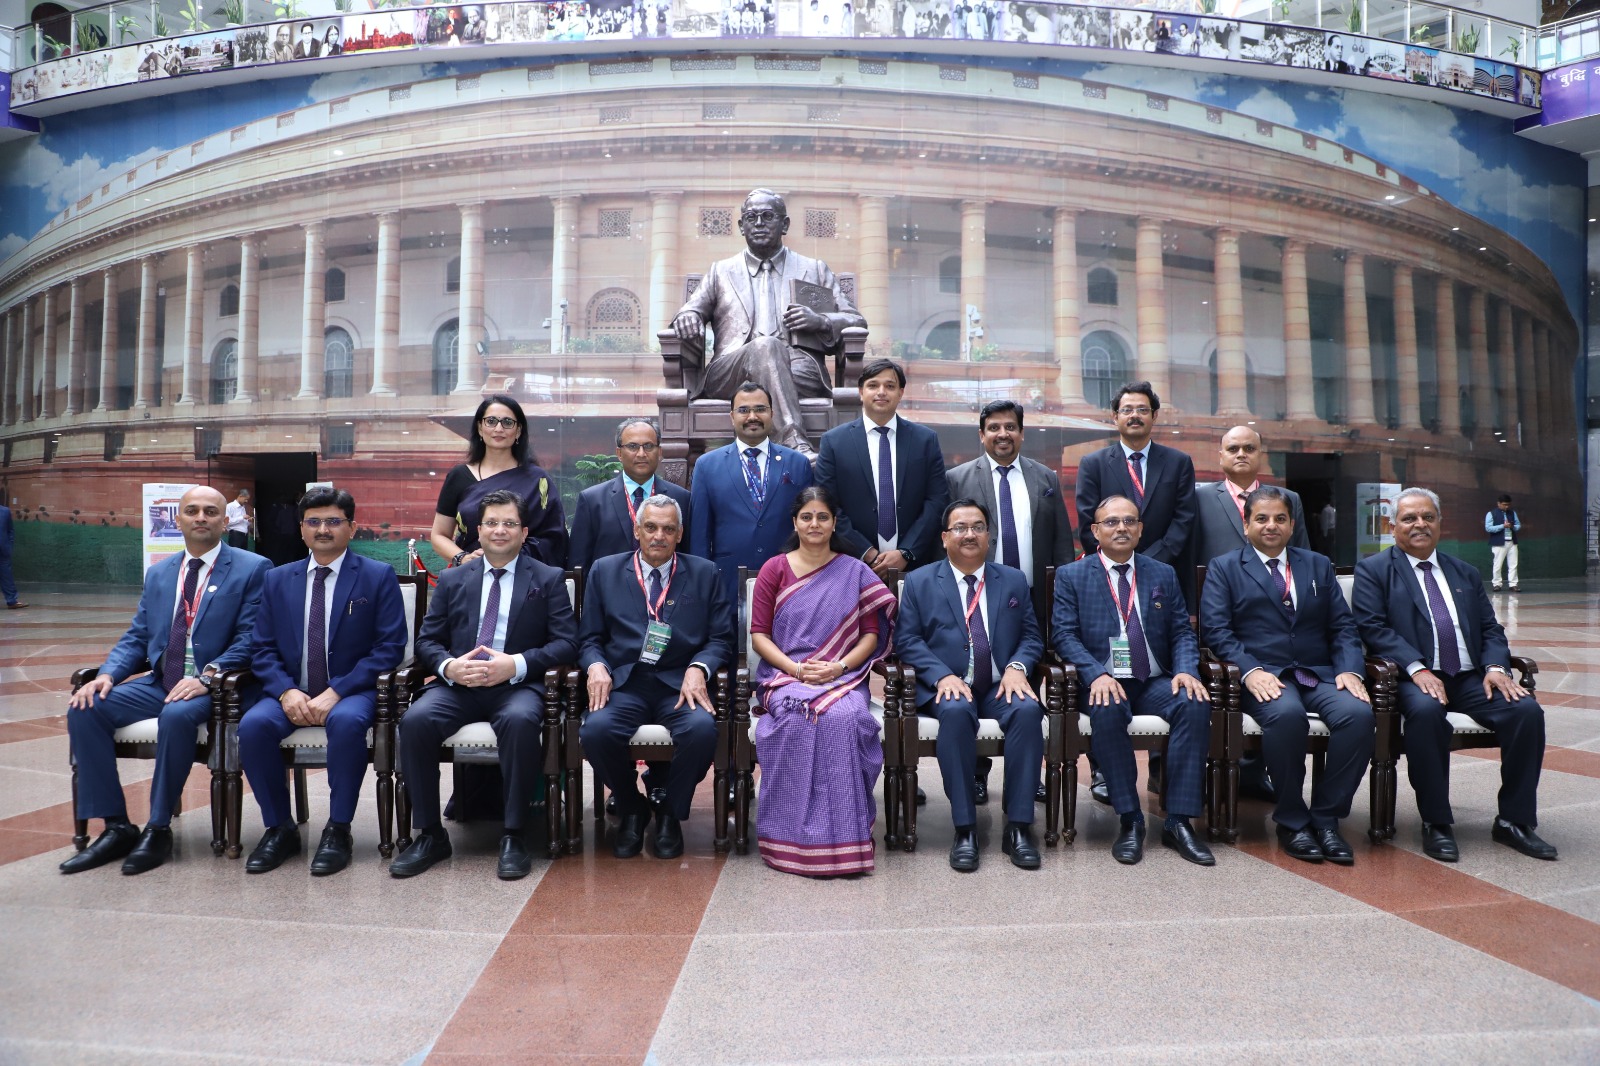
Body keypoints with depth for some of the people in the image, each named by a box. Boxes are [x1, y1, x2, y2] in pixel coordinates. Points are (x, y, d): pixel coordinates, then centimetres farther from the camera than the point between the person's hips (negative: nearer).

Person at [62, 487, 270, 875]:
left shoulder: (251, 569, -2)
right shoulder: (158, 573, 17)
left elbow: (249, 638, -9)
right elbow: (136, 637, 15)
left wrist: (207, 677, -23)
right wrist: (107, 674, -4)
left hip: (211, 687, -6)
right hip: (157, 682, 6)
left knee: (177, 715, -35)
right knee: (84, 709, -15)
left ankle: (158, 830, -19)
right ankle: (116, 827, -7)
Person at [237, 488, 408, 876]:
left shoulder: (379, 576, 2)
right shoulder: (277, 580, 14)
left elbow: (390, 646, -7)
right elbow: (262, 649, 9)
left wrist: (336, 692, -17)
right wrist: (286, 691, -12)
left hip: (352, 691, -3)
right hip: (291, 693, 4)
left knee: (347, 722, -36)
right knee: (253, 724, -27)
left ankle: (338, 830, -18)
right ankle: (279, 829, -7)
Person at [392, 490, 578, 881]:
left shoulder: (549, 580, 10)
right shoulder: (452, 580, 18)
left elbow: (565, 643, 0)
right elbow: (426, 641, 13)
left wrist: (516, 665, -16)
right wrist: (449, 666, -11)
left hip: (518, 686, -3)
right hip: (456, 684, 3)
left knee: (520, 721, -36)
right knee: (415, 720, -27)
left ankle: (513, 836, -22)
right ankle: (429, 834, -11)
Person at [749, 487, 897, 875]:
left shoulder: (855, 572, 12)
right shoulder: (774, 569, 11)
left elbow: (872, 633, 6)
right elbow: (758, 634, 5)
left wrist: (838, 666, -12)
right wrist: (795, 669, -12)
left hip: (844, 676, 0)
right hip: (784, 675, 0)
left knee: (844, 717, -34)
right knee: (796, 718, -34)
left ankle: (843, 837, -26)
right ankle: (794, 837, -26)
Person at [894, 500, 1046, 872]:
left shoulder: (1013, 580, 15)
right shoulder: (920, 582, 8)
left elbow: (1031, 636, 12)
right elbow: (907, 640, 1)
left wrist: (1017, 667, -10)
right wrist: (943, 676, -16)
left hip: (1000, 687, 2)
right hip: (947, 687, -2)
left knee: (1028, 710, -31)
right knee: (956, 711, -36)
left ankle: (1018, 826, -21)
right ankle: (964, 828, -26)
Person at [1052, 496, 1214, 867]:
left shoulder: (1163, 574, 16)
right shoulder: (1071, 576, 7)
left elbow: (1182, 632, 10)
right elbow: (1064, 634, -3)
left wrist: (1186, 670, -11)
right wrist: (1097, 675, -20)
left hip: (1156, 682, 3)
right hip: (1104, 683, -3)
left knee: (1195, 705, -28)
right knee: (1106, 712, -35)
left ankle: (1178, 821, -21)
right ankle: (1130, 822, -22)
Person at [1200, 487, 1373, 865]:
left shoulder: (1319, 566, 22)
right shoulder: (1224, 568, 10)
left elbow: (1343, 627, 14)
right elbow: (1216, 630, -2)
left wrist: (1349, 669, -5)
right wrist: (1250, 670, -18)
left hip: (1319, 674, 4)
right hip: (1263, 676, -4)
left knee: (1359, 713, -27)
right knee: (1287, 714, -36)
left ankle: (1326, 818, -11)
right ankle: (1292, 821, -16)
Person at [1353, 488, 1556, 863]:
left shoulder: (1465, 573, 23)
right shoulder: (1373, 570, 6)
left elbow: (1490, 628, 16)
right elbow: (1372, 627, -7)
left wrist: (1496, 666, -6)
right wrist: (1416, 668, -20)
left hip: (1470, 677, 5)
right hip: (1416, 678, -5)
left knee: (1527, 709, -21)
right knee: (1426, 711, -36)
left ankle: (1514, 820, -6)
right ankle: (1435, 823, -21)